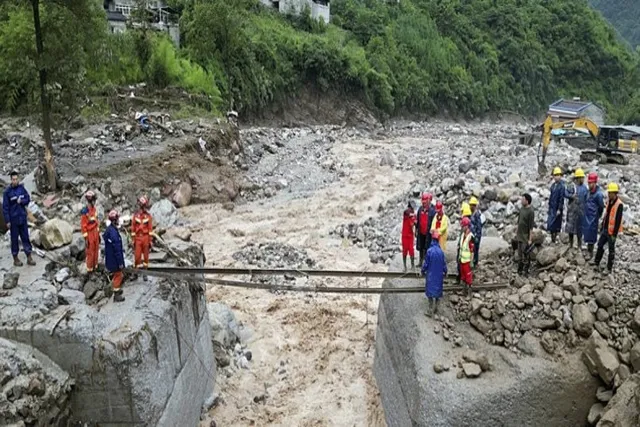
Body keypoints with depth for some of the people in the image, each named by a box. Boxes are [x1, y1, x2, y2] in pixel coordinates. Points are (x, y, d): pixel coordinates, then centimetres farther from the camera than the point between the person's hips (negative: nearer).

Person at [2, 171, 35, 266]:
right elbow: (5, 207, -8)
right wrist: (7, 221, -10)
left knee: (25, 237, 7)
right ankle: (15, 259, 16)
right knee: (14, 239, 6)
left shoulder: (22, 188, 0)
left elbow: (28, 199, 6)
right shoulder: (7, 191, -9)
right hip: (13, 219, -3)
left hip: (23, 217, 3)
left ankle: (29, 258, 12)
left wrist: (21, 201, -16)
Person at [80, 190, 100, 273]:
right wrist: (86, 239, -16)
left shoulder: (94, 209, 3)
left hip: (95, 232, 7)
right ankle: (90, 268, 17)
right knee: (90, 252, 4)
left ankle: (95, 266, 30)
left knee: (96, 250, 16)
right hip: (89, 234, -7)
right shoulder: (84, 211, -21)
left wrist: (98, 233, 15)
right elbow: (83, 225, -18)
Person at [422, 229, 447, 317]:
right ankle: (435, 309, 23)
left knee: (430, 291, 5)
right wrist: (445, 272, 17)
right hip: (439, 275, 3)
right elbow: (444, 264, 0)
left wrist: (423, 271, 7)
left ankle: (430, 309, 4)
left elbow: (426, 263, -10)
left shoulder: (429, 251, -17)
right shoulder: (441, 252, -10)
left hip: (430, 275, -3)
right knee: (438, 290, 14)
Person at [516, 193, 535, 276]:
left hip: (526, 237, -7)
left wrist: (530, 239, -17)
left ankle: (525, 271, 13)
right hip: (520, 235, 7)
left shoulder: (531, 211, -18)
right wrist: (516, 233, 17)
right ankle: (519, 269, 27)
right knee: (520, 254, 15)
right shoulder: (521, 209, 5)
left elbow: (531, 227, -18)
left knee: (525, 254, 1)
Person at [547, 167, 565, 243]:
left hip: (557, 208, -6)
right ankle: (552, 238, 16)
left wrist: (559, 209, -16)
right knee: (550, 223, 6)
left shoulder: (562, 185, -12)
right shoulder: (553, 185, 9)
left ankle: (555, 238, 10)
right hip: (552, 208, 6)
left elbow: (561, 198, -14)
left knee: (556, 225, 1)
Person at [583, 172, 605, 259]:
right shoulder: (589, 192, 8)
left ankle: (590, 253, 8)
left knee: (591, 235, -1)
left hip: (593, 218, -8)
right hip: (586, 216, 8)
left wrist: (597, 216, 1)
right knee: (586, 234, 14)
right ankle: (588, 249, 27)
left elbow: (601, 207, -10)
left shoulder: (598, 194, -17)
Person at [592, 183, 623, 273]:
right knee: (600, 245, 14)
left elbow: (618, 220, -19)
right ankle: (596, 263, 27)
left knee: (611, 249, 4)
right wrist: (602, 227, 16)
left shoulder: (619, 204, -18)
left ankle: (609, 268, 15)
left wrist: (615, 234, -18)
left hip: (611, 231, -8)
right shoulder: (609, 202, 6)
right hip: (605, 229, 8)